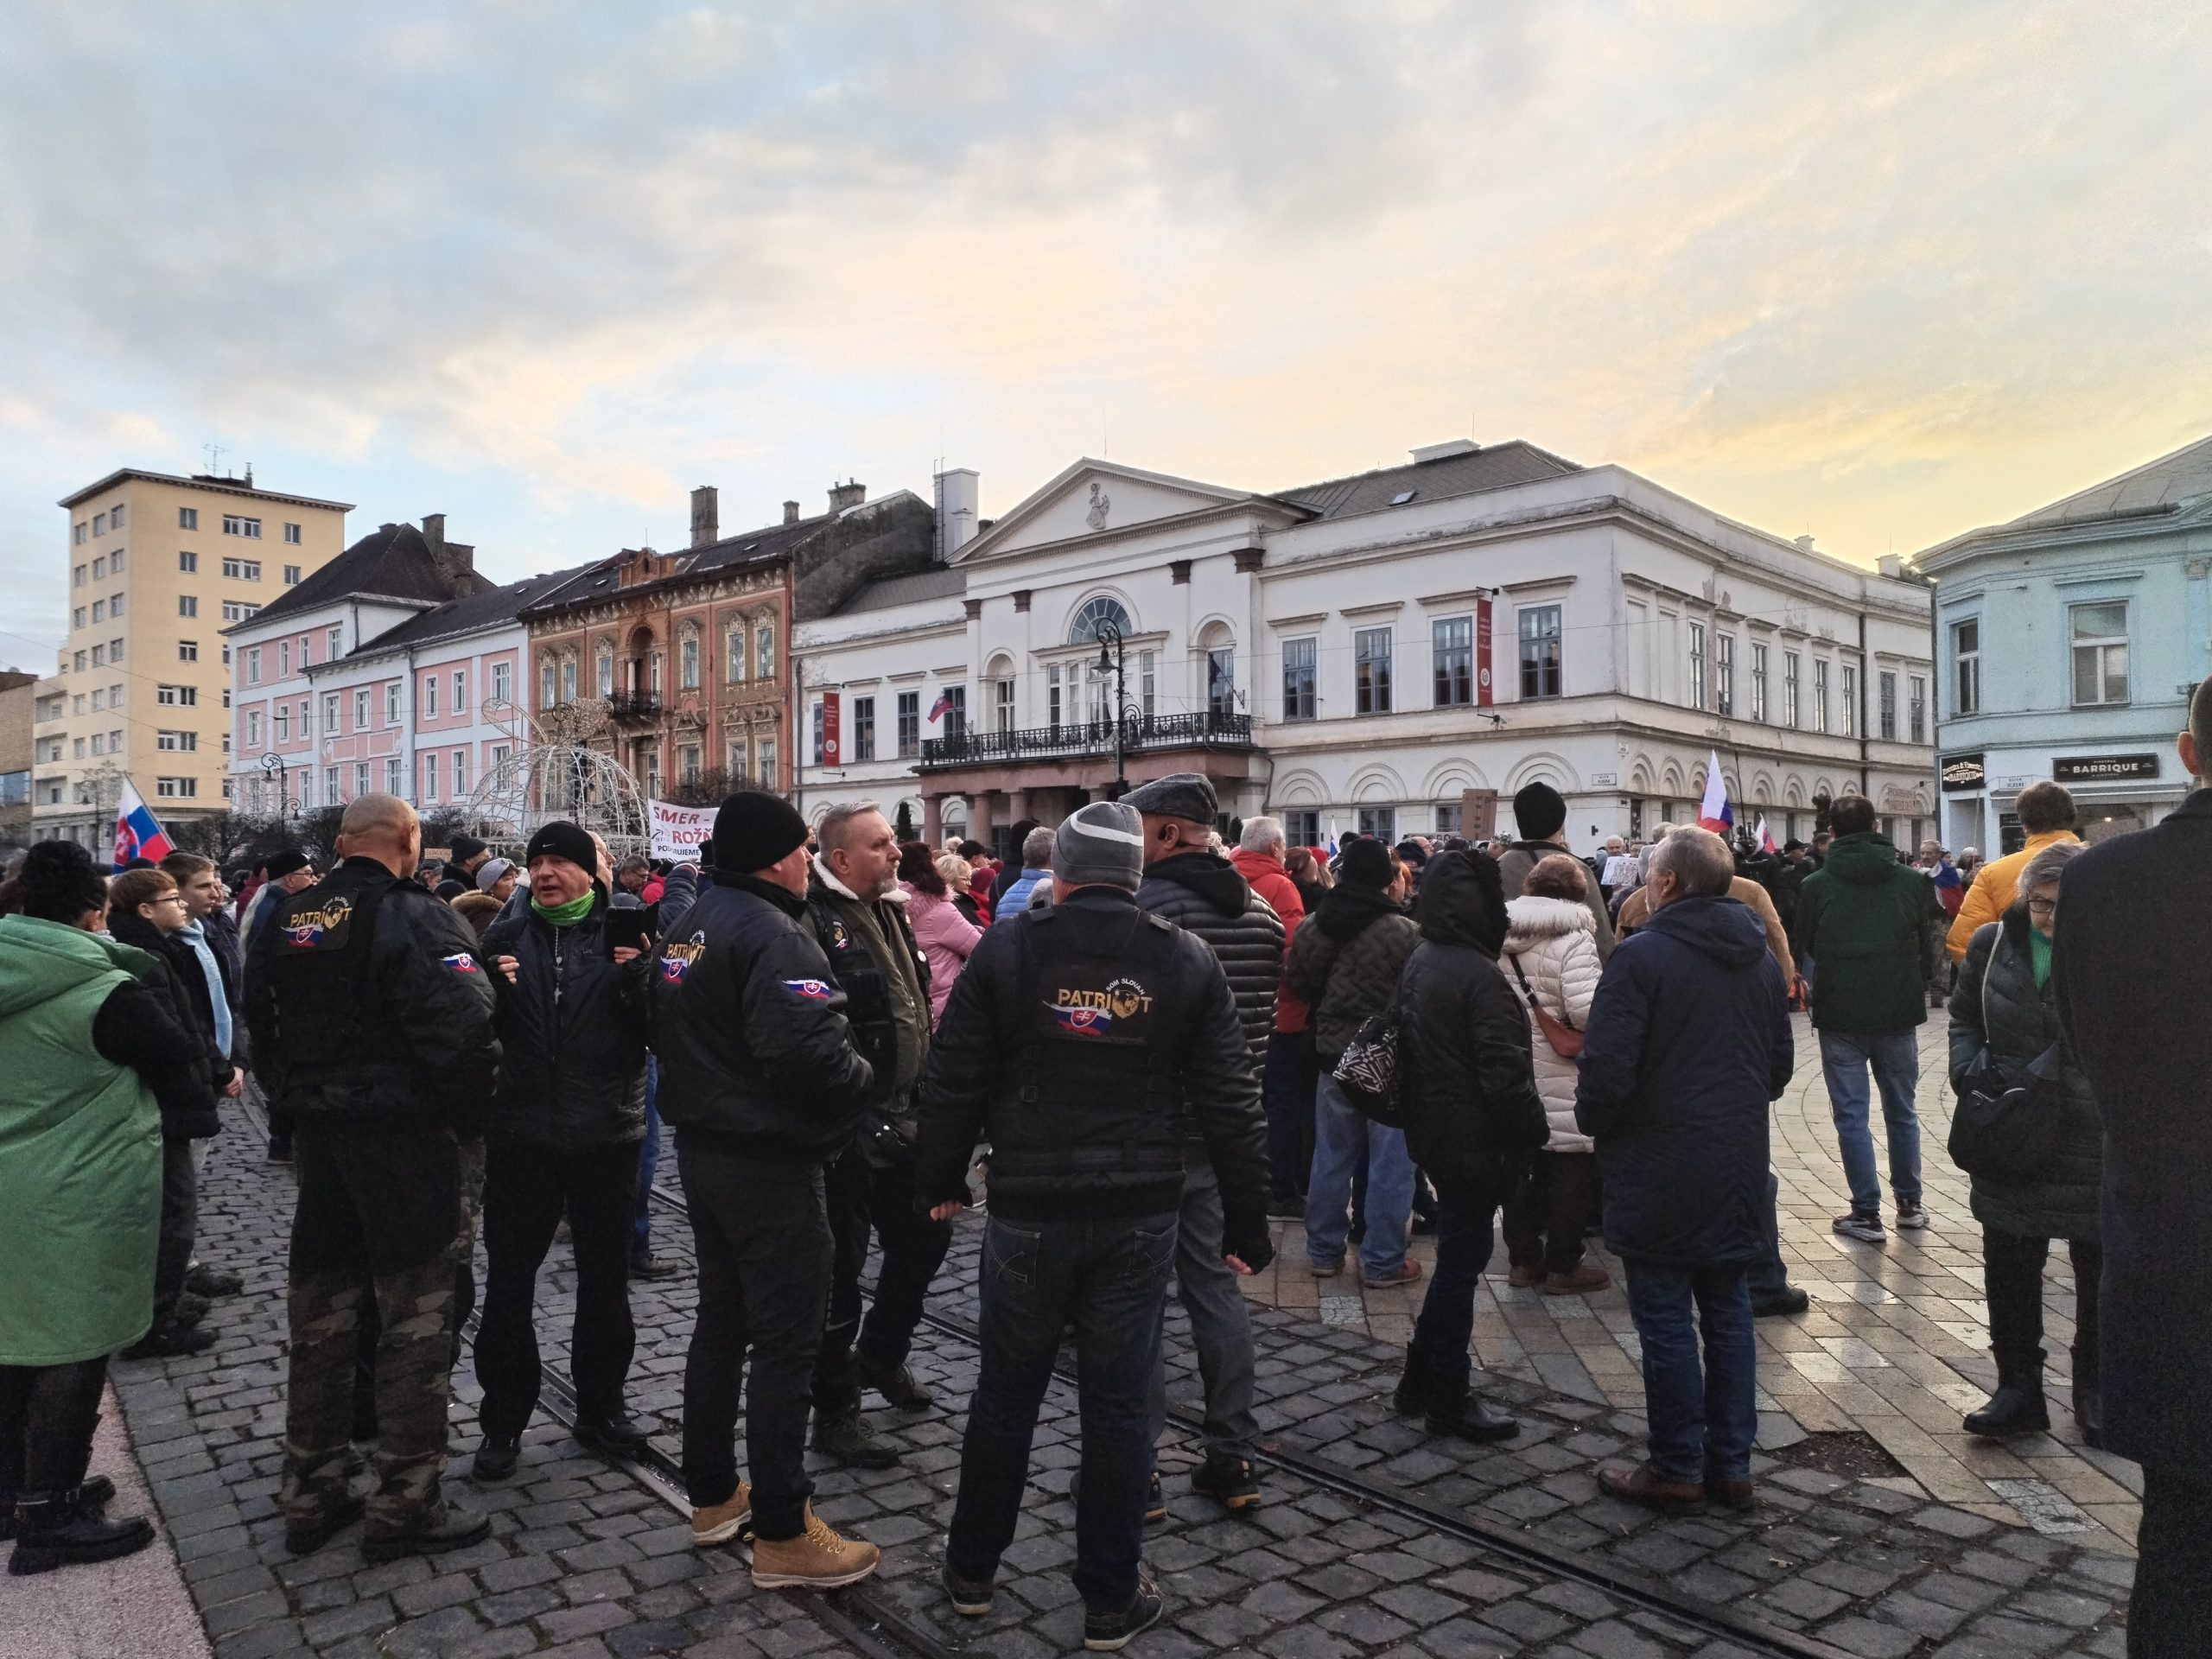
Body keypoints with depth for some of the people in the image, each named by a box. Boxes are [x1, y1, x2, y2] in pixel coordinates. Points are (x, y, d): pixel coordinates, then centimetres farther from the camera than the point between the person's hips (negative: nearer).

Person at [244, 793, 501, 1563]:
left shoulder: (286, 920, 6)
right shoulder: (416, 917, -16)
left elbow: (261, 1026, 14)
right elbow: (465, 1033, -25)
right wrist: (459, 1115, -9)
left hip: (319, 1138, 7)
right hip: (405, 1139, -7)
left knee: (320, 1318, 17)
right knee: (415, 1321, 3)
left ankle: (311, 1496, 28)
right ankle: (404, 1505, 11)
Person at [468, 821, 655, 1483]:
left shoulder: (624, 935, -1)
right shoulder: (505, 937, 5)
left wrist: (638, 978, -22)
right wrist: (490, 990, -15)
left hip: (606, 1134, -1)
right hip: (520, 1136, 1)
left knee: (605, 1280, 13)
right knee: (508, 1283, 7)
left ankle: (601, 1409, 29)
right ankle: (503, 1421, 23)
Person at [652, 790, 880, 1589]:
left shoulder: (691, 925, 10)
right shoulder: (772, 934, -21)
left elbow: (668, 1031, 19)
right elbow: (808, 1052, -31)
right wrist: (861, 1076, -13)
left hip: (703, 1147, 10)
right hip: (770, 1161, -10)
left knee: (721, 1319, 20)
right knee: (786, 1341, 0)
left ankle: (712, 1494, 33)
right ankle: (782, 1535, 9)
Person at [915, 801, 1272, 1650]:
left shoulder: (1007, 946, -5)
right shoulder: (1186, 960, -3)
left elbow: (953, 1080, -3)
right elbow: (1230, 1105, -2)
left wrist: (942, 1180, 12)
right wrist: (1246, 1223, 6)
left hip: (1028, 1209, 0)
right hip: (1140, 1215, 0)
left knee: (1005, 1395, 16)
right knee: (1118, 1406, 10)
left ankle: (971, 1569, 32)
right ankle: (1111, 1600, 22)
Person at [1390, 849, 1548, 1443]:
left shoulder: (1418, 963, 8)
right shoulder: (1479, 976, -21)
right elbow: (1505, 1072, -24)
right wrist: (1532, 1134, -12)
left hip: (1433, 1132, 9)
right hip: (1476, 1143, -9)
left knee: (1457, 1255, 20)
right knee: (1461, 1264, 2)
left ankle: (1420, 1382, 29)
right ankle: (1448, 1400, 14)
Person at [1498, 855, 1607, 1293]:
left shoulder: (1502, 937, 6)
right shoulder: (1572, 939, -16)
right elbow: (1588, 1011, -25)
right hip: (1562, 1085, -6)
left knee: (1524, 1167, 15)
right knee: (1571, 1172, 6)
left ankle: (1523, 1258, 23)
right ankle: (1562, 1265, 14)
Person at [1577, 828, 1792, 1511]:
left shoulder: (1642, 956, -16)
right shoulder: (1761, 958, 8)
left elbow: (1606, 1069, -20)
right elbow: (1780, 1065, 16)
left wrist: (1592, 1121, -1)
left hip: (1661, 1169, -7)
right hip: (1739, 1167, 7)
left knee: (1665, 1319, 4)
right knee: (1728, 1311, 15)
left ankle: (1677, 1469, 13)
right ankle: (1731, 1466, 23)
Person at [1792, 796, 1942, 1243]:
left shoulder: (1816, 885, -7)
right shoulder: (1912, 881, -3)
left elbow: (1805, 947, 5)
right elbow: (1926, 945, 9)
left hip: (1840, 1016, -2)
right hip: (1898, 1012, 2)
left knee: (1851, 1115, 3)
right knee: (1901, 1110, 18)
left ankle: (1867, 1214, 3)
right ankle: (1909, 1203, 26)